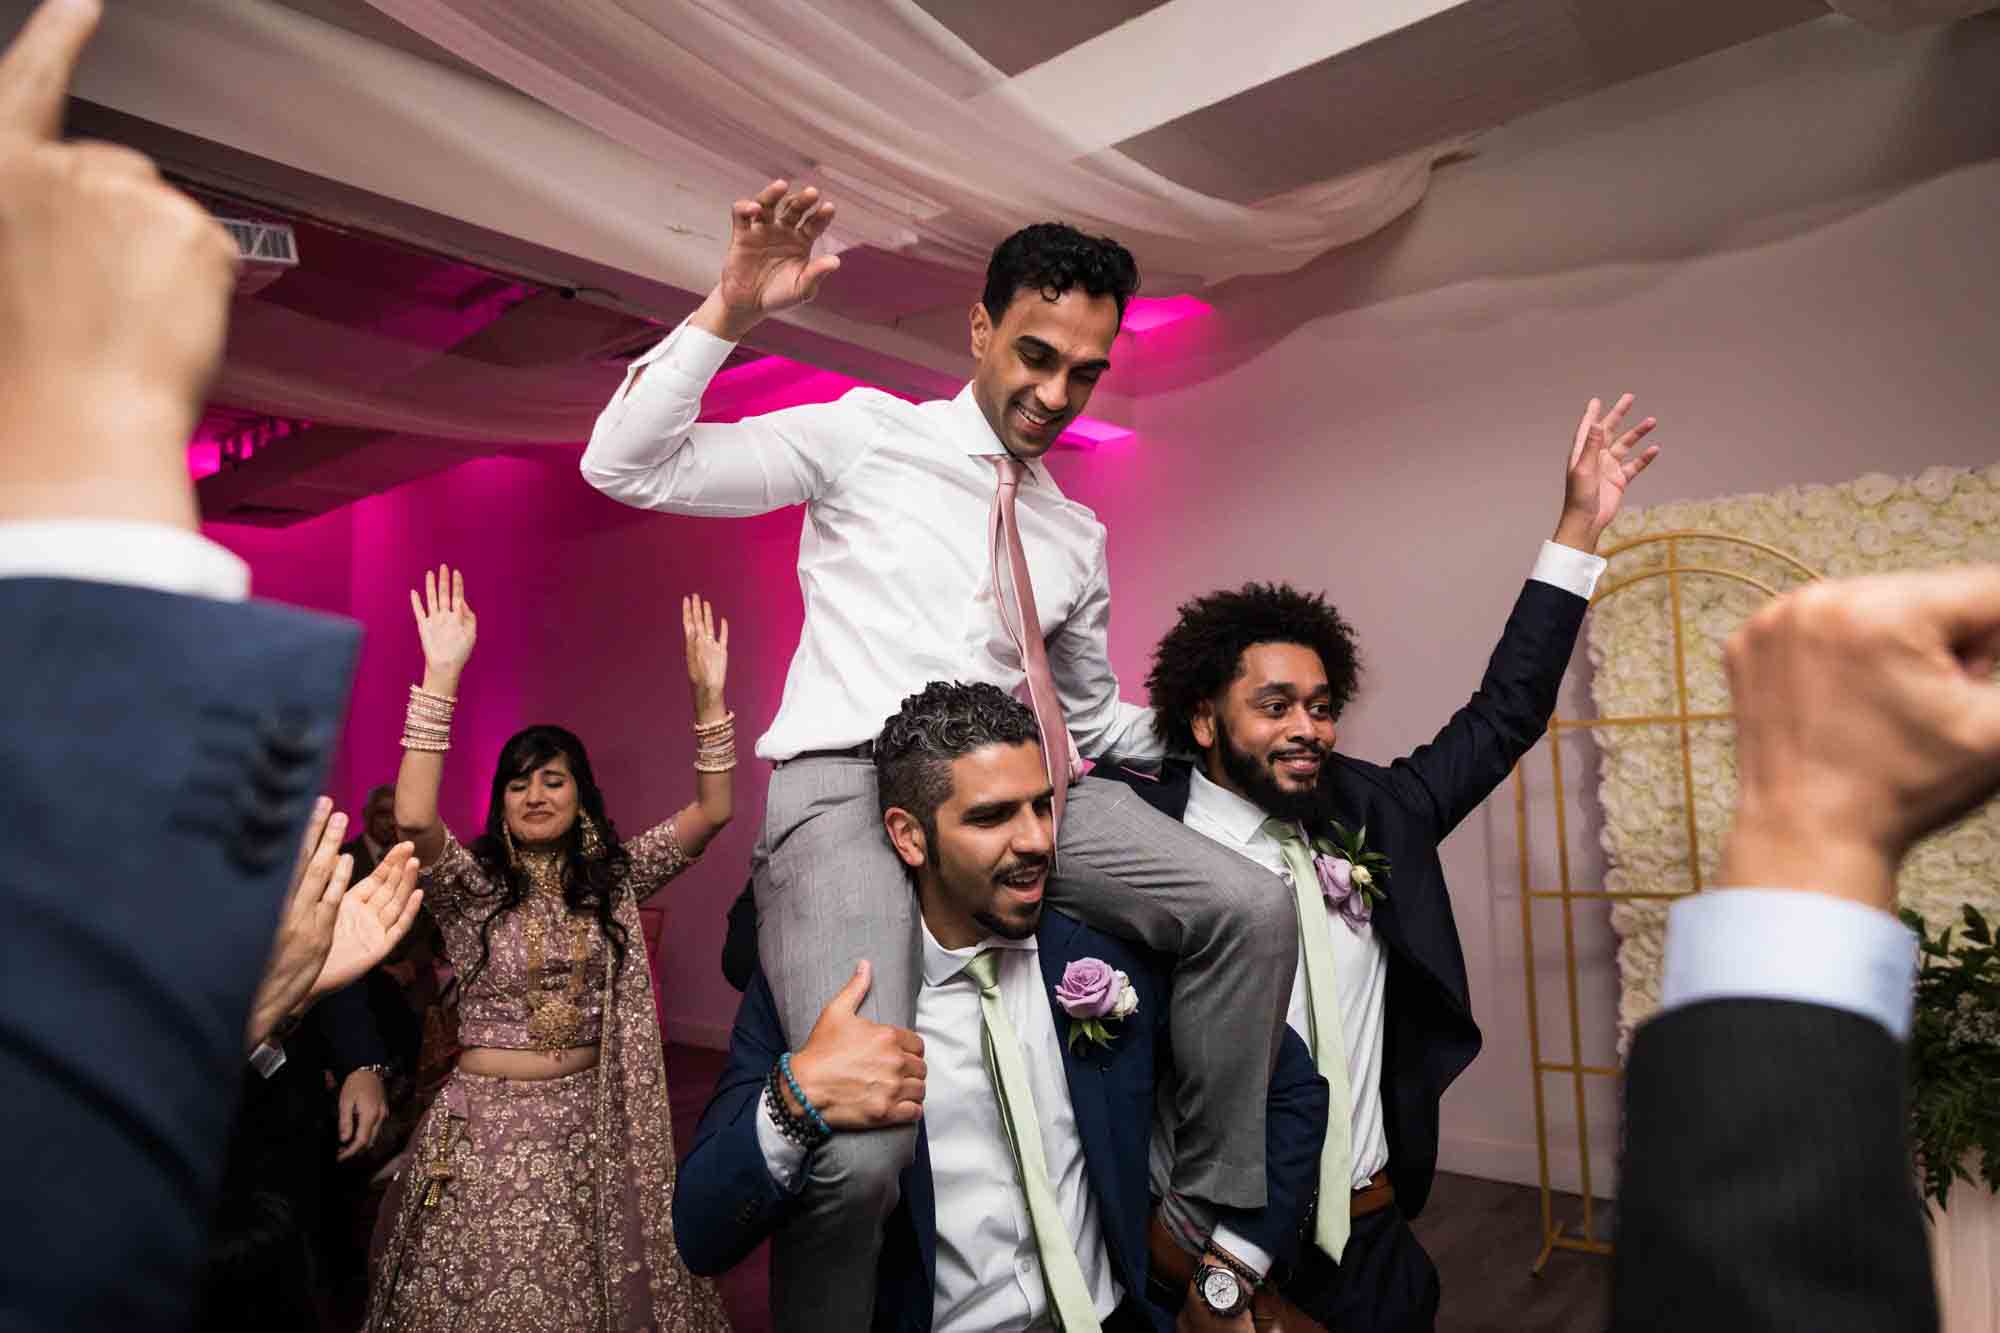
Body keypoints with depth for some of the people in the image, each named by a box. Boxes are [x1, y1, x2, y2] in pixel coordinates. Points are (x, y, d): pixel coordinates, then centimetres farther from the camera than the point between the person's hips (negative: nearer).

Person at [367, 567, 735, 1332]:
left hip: (591, 1122, 2)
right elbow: (413, 817, -26)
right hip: (488, 1121, -2)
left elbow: (711, 812, -8)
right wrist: (442, 674, -32)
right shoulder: (470, 882, -6)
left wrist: (708, 695, -19)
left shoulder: (612, 877, 2)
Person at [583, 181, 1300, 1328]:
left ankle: (1213, 1214, 5)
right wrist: (728, 313, -12)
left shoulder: (1078, 536, 20)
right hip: (851, 787, -5)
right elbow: (625, 466, 1)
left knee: (1252, 908, -13)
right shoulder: (865, 434, 6)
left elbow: (1095, 718, 25)